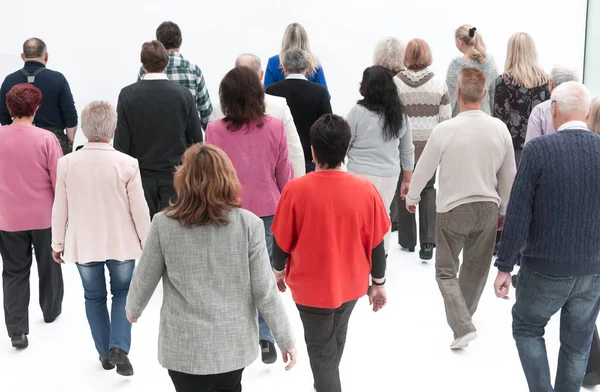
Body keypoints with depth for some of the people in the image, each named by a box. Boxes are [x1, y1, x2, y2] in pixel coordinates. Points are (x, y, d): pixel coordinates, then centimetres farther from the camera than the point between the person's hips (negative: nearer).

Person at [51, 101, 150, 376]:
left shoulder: (67, 163, -11)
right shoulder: (127, 164, -17)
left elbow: (60, 208, -3)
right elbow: (139, 209, -11)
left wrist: (57, 243, 10)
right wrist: (147, 243, 3)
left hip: (83, 243, 1)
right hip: (121, 243, -1)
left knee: (94, 297, 18)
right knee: (123, 292, 18)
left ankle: (105, 353, 27)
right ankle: (119, 347, 2)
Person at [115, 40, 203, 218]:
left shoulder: (127, 95, -7)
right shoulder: (184, 94, -6)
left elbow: (121, 141, -5)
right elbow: (196, 138, -2)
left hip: (142, 175, 0)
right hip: (174, 175, 0)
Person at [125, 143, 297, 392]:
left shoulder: (164, 224, -12)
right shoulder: (248, 224, -13)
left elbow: (144, 280, 0)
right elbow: (264, 290, -10)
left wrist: (133, 309, 22)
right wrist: (286, 339, 3)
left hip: (184, 347, -1)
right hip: (234, 343, 1)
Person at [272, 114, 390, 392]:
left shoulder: (296, 189, -21)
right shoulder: (366, 190, -16)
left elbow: (281, 241, -10)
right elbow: (376, 244, -8)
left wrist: (279, 271, 10)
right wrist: (379, 283, 7)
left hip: (311, 286, -3)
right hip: (351, 285, 4)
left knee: (321, 350, 15)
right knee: (336, 340, 29)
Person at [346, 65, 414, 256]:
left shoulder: (358, 111, -10)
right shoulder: (400, 114, 5)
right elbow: (407, 150, 12)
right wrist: (407, 179, 21)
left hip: (361, 174, -4)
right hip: (390, 175, 5)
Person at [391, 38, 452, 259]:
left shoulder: (396, 82, -8)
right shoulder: (439, 83, -4)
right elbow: (445, 118, -2)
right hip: (430, 145, 1)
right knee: (427, 189, 14)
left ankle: (407, 239, 23)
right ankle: (428, 239, -1)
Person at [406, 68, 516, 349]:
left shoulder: (444, 130, -17)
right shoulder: (499, 128, -8)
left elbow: (424, 169, -5)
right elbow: (509, 175, 2)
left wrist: (412, 198, 14)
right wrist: (504, 209, 17)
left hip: (453, 209, -3)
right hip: (488, 207, 3)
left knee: (446, 271, 10)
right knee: (476, 268, 21)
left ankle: (462, 326, -5)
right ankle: (463, 315, 39)